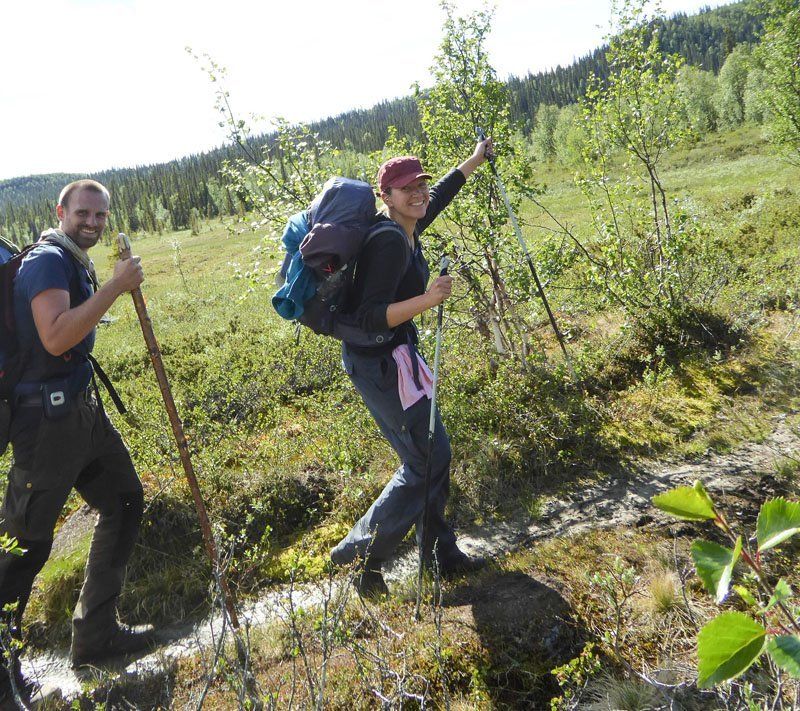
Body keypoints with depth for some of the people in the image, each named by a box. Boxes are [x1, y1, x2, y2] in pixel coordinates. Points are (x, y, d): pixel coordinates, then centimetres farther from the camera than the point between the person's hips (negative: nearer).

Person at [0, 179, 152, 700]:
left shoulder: (77, 264, 15)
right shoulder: (47, 260, -14)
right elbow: (55, 337, -29)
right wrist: (115, 288, -27)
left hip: (82, 408, 10)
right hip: (47, 418, -10)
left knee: (125, 502, 12)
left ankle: (96, 632, 23)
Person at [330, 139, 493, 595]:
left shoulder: (408, 230, 7)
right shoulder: (389, 244, -21)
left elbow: (439, 196, 28)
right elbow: (369, 317, -27)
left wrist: (475, 161, 38)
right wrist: (426, 300, -37)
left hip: (390, 360, 10)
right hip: (380, 363, -10)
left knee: (429, 456, 15)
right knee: (428, 459, -3)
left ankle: (442, 553, 31)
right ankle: (363, 554, 9)